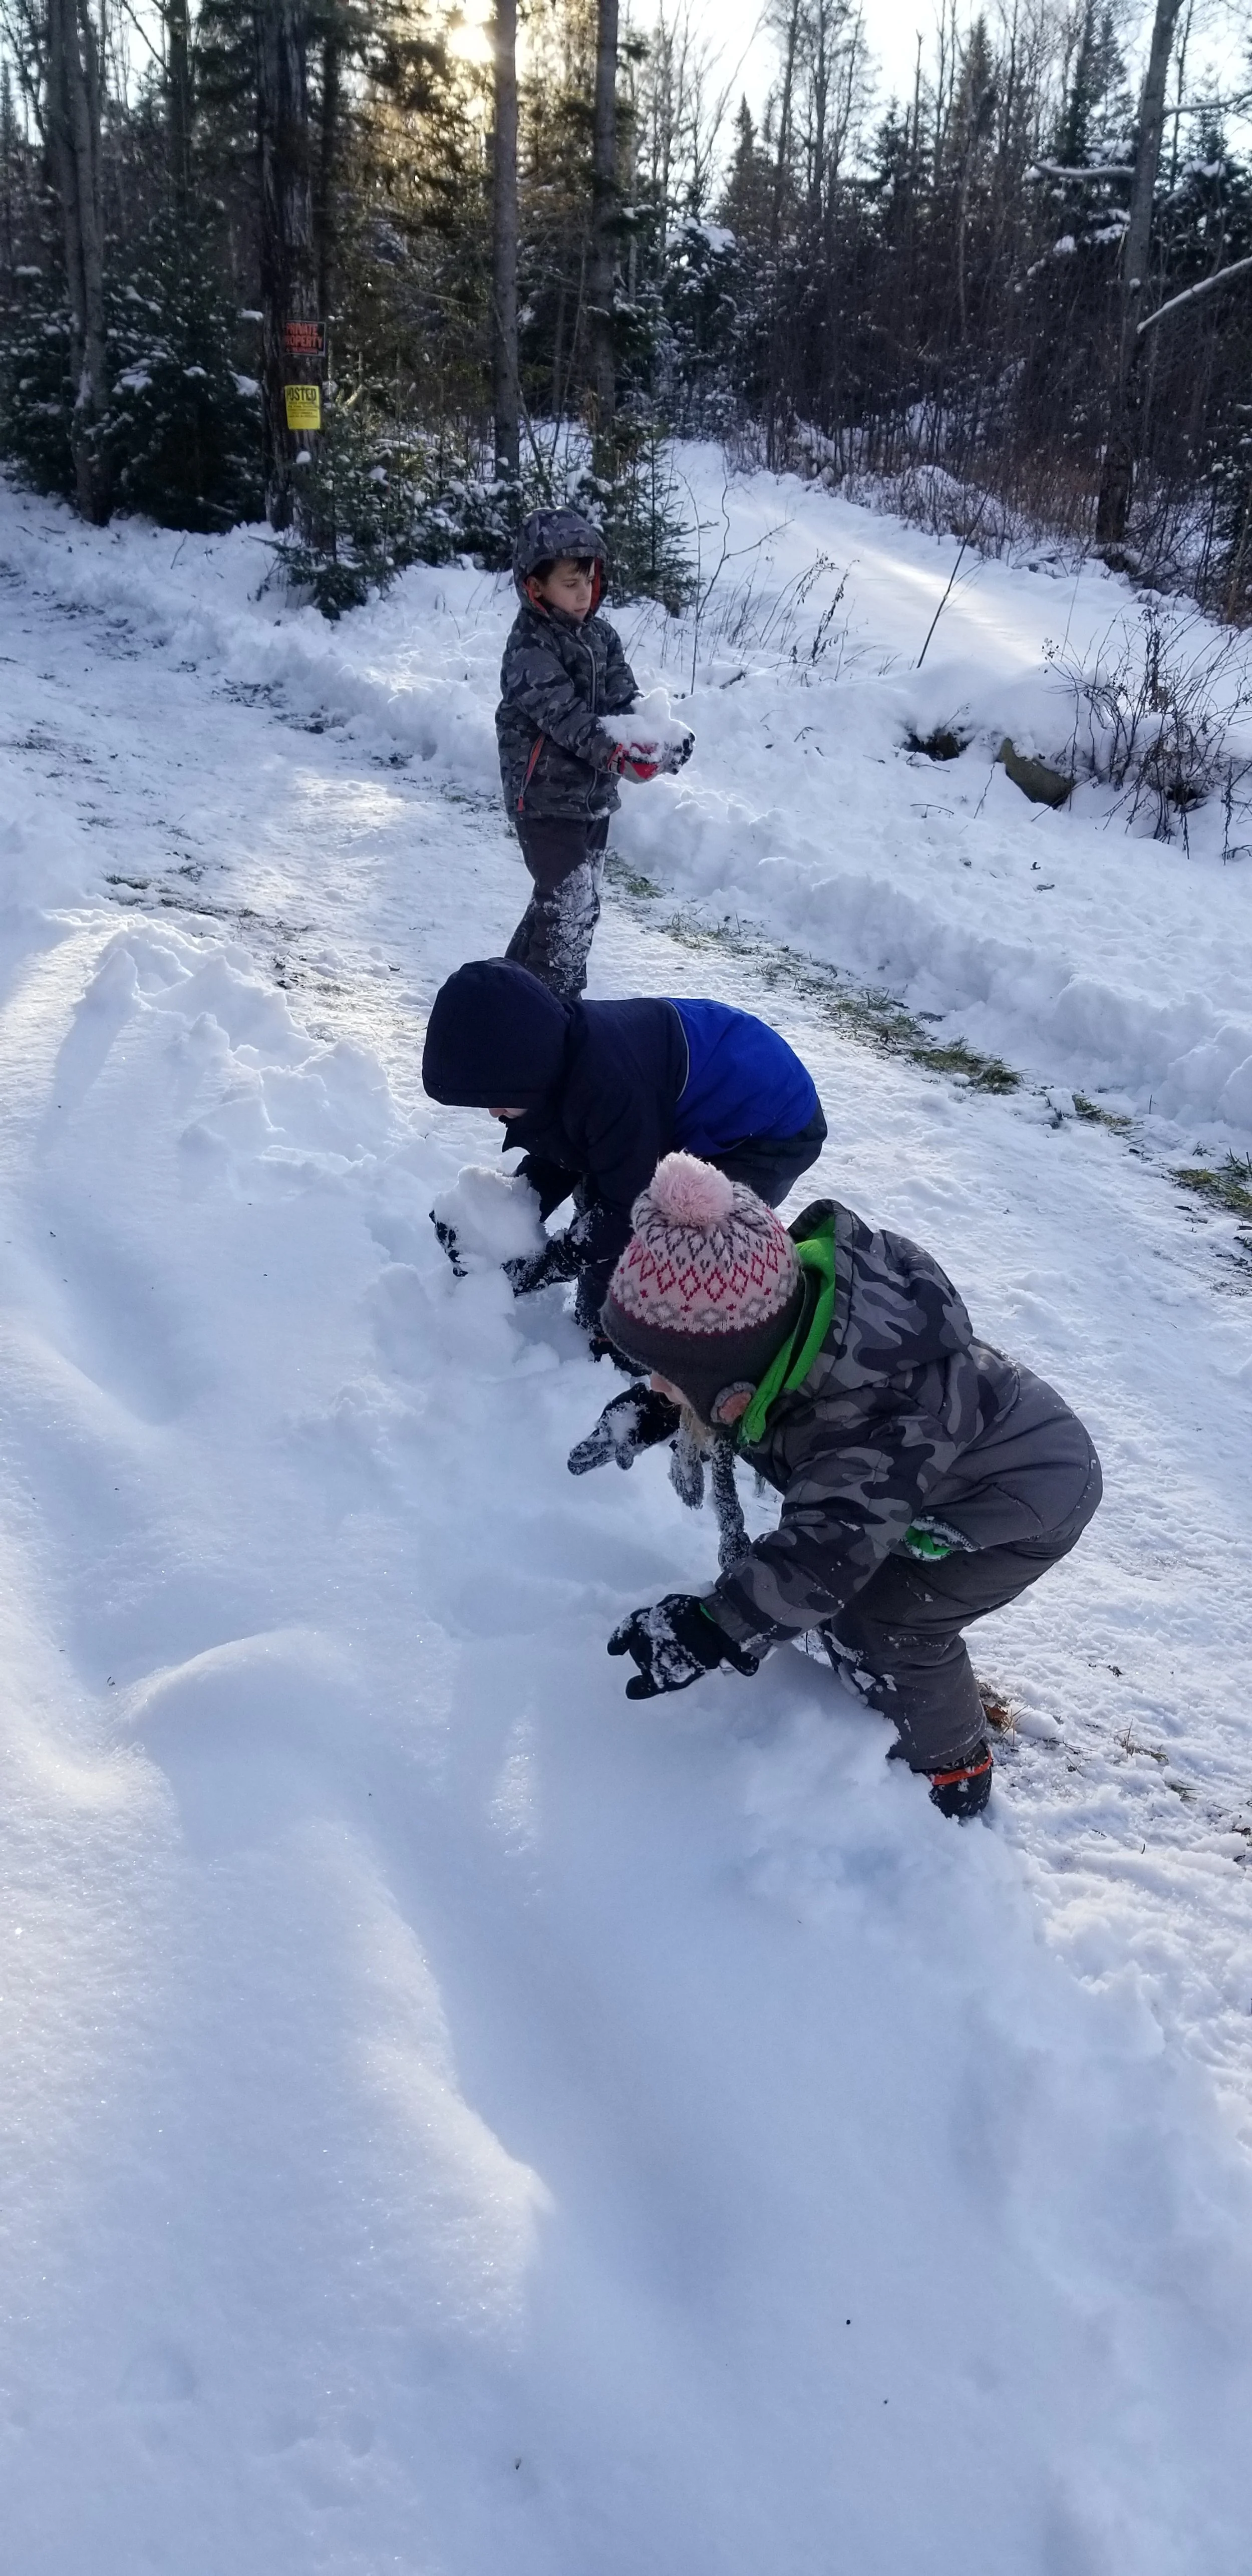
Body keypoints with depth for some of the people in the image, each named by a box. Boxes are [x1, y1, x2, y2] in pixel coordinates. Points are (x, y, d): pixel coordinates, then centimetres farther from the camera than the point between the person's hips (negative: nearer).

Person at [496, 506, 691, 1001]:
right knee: (569, 901, -11)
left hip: (593, 794, 8)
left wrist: (660, 736, -18)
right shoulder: (529, 647, -15)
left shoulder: (601, 636, 9)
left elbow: (624, 699, 3)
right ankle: (554, 999, -1)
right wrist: (618, 752, -39)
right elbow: (563, 715, -27)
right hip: (546, 797, -8)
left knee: (579, 899, 16)